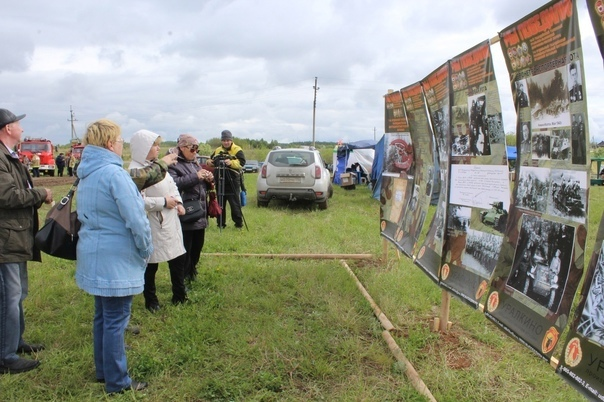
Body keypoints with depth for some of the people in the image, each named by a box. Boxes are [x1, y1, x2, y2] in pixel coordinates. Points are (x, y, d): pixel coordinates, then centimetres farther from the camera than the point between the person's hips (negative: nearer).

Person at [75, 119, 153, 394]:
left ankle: (103, 371, 33)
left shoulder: (87, 173, 10)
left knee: (103, 316, 20)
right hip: (115, 258, -9)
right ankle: (117, 382, 11)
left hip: (94, 255, 10)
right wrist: (146, 249, -6)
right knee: (115, 320, 0)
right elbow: (135, 218, -21)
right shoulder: (113, 173, -19)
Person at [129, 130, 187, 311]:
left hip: (171, 222, 8)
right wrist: (164, 202, -19)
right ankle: (151, 301, 25)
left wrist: (178, 201, 3)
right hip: (153, 226, -8)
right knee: (151, 264, 8)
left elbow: (172, 184, 19)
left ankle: (179, 295, 31)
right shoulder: (136, 170, -17)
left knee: (176, 258, 15)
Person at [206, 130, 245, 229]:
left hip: (232, 181, -6)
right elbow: (211, 159, 25)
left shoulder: (237, 150, -3)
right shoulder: (217, 150, 15)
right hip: (219, 181, 6)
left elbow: (242, 162, -15)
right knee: (220, 203, 10)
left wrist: (231, 162, -31)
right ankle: (221, 223, 19)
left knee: (235, 202, -4)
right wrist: (209, 162, 1)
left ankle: (238, 223, 6)